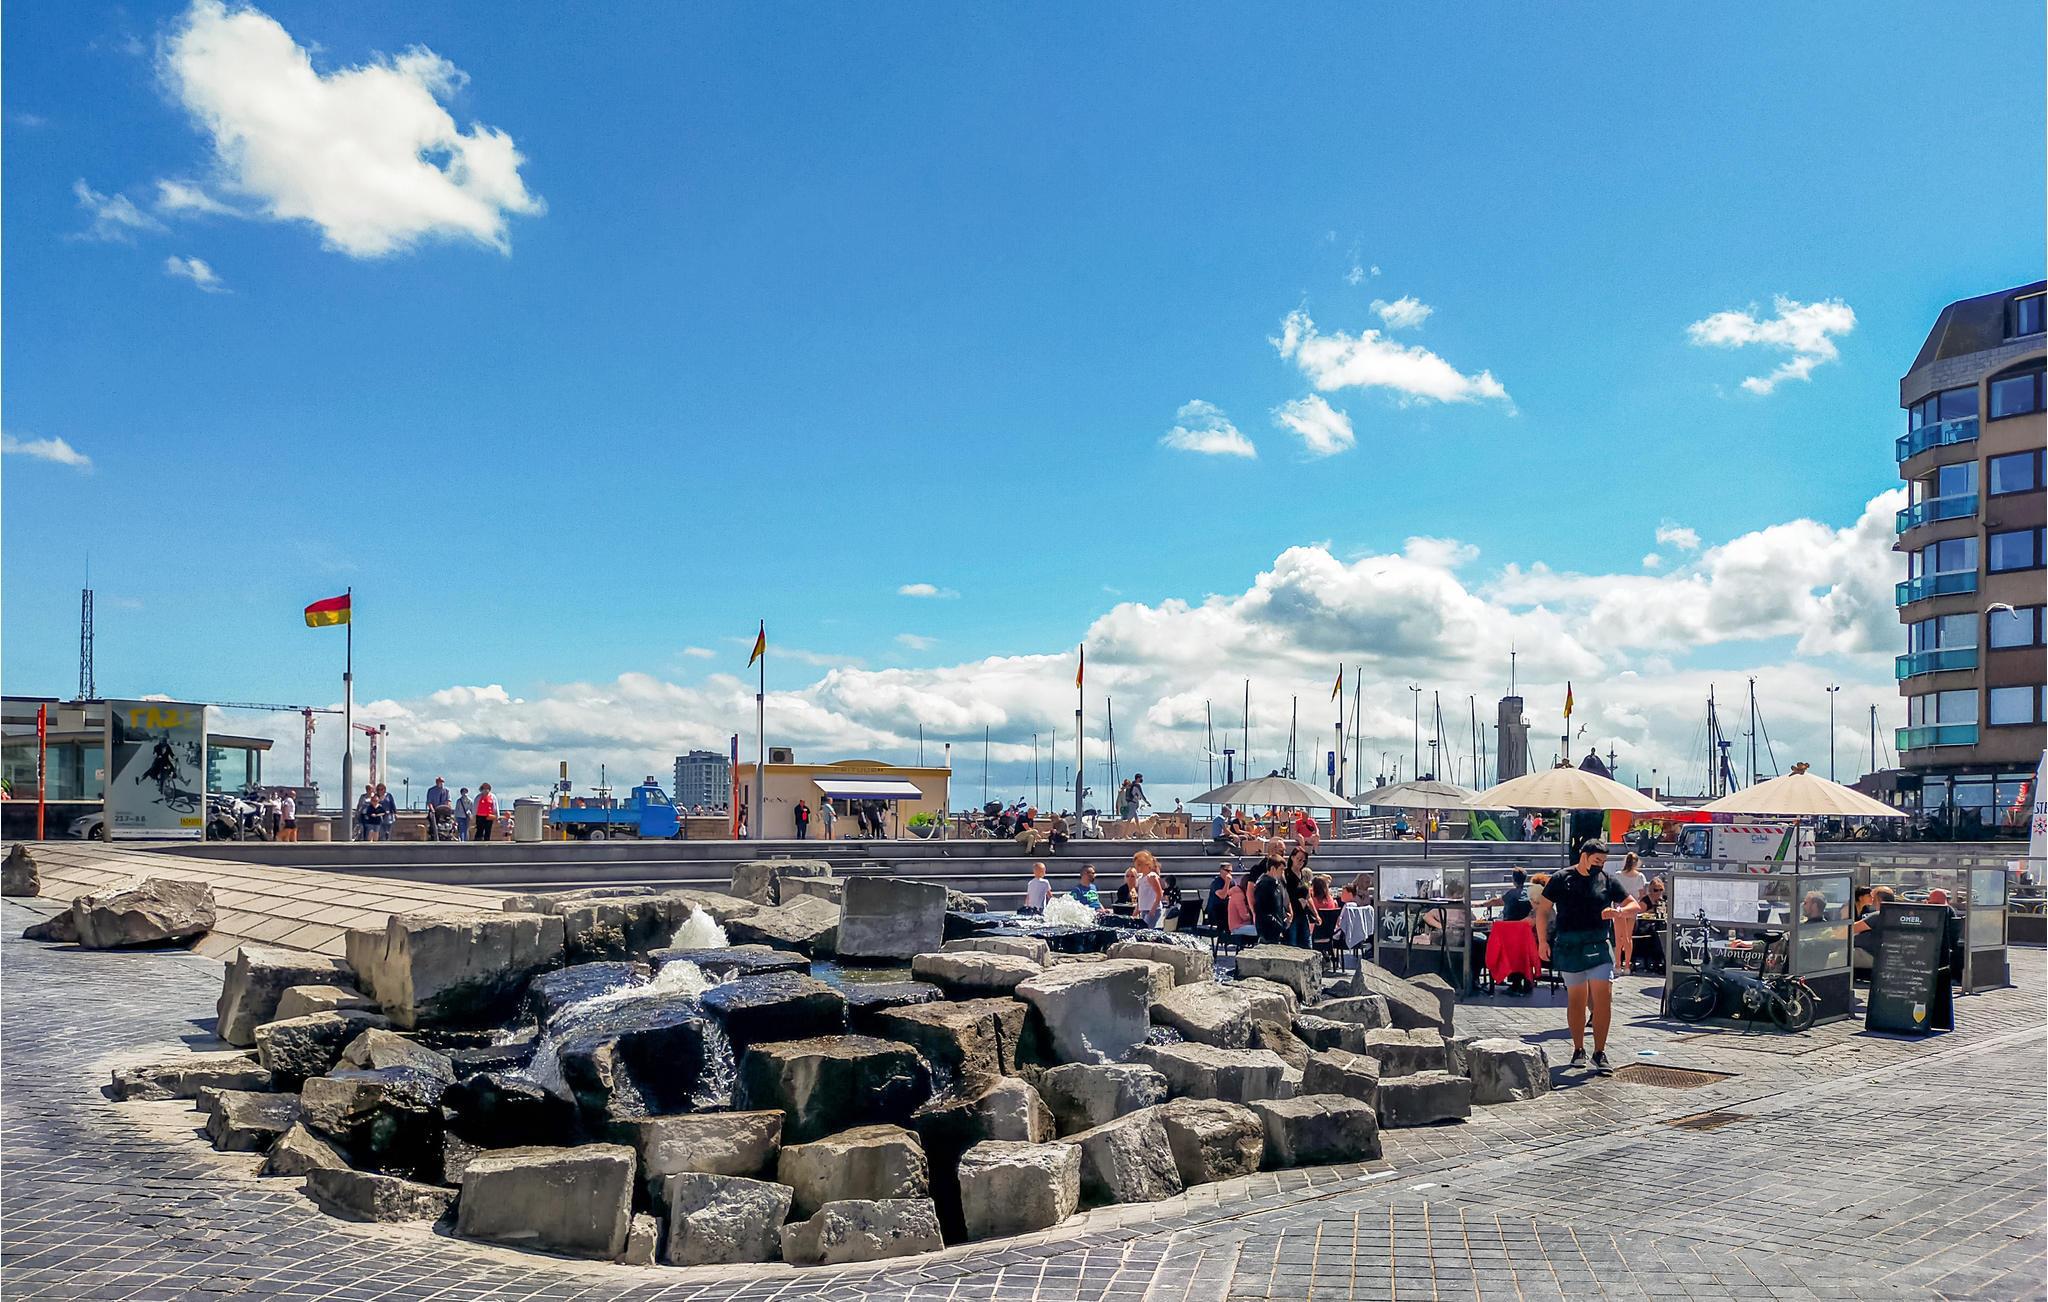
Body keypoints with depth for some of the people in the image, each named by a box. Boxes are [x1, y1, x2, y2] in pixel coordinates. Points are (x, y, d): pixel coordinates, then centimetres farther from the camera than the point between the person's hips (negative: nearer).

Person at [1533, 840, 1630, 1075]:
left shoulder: (1606, 880, 7)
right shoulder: (1562, 879, 2)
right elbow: (1543, 910, 5)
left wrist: (1619, 911, -10)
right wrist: (1542, 941, -2)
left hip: (1599, 947, 1)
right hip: (1569, 947, -1)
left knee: (1603, 998, -9)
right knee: (1576, 1000, 7)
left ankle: (1599, 1053, -1)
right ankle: (1578, 1050, 21)